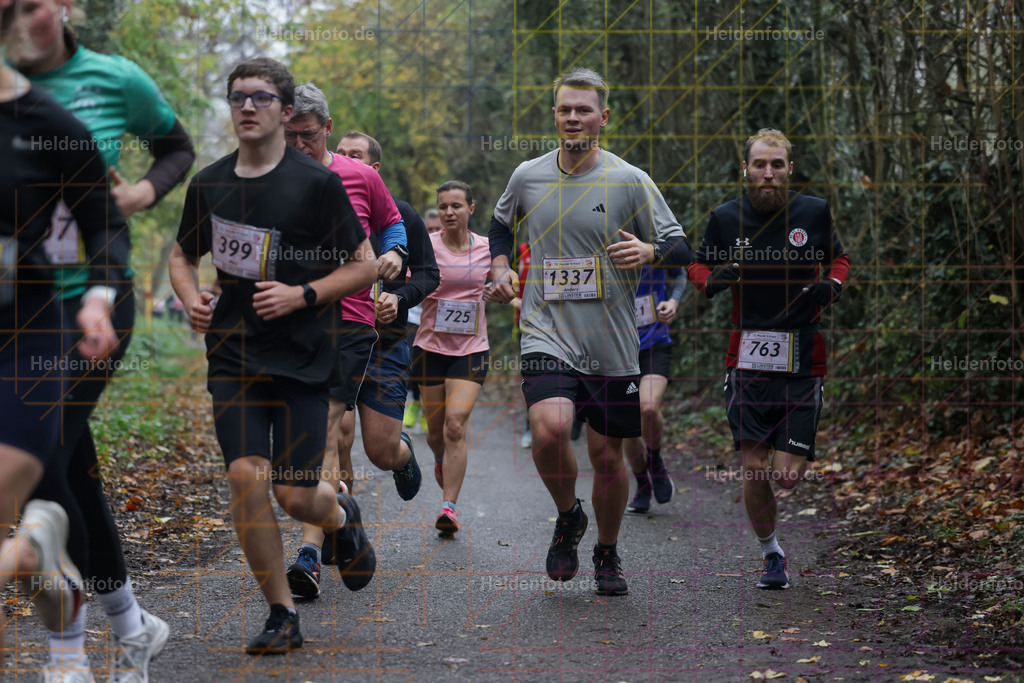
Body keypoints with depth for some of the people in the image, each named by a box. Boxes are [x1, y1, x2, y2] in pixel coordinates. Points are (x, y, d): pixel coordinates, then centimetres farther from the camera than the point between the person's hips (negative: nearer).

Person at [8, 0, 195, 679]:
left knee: (44, 469, -14)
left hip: (92, 297, -3)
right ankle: (133, 627, 29)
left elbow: (178, 148, 14)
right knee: (77, 474, 9)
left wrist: (145, 191, -5)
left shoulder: (116, 80, -2)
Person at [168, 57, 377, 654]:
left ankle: (343, 516, 36)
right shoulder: (209, 183, 7)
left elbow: (365, 265, -2)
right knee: (246, 476, -12)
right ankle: (283, 616, 4)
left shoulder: (316, 182, -6)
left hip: (302, 357, -3)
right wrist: (191, 297, 1)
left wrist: (301, 295, -14)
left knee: (297, 496, -3)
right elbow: (184, 255, 22)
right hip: (233, 354, 3)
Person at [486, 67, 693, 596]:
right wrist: (500, 270, 9)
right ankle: (567, 518, 8)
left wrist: (648, 251, -20)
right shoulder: (527, 177, 5)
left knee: (607, 455, 6)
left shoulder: (630, 181, -3)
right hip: (547, 338, 0)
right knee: (550, 430, -23)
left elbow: (680, 247, 1)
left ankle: (608, 554, 31)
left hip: (613, 347, 0)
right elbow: (501, 225, 26)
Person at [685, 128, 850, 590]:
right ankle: (770, 552, 22)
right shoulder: (725, 217, 2)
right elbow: (698, 266, 17)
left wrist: (832, 286, -4)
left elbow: (839, 259, 18)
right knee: (754, 470, -2)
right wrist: (712, 281, -6)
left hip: (802, 363, 0)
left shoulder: (814, 211, 2)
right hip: (747, 359, 0)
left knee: (787, 477, -4)